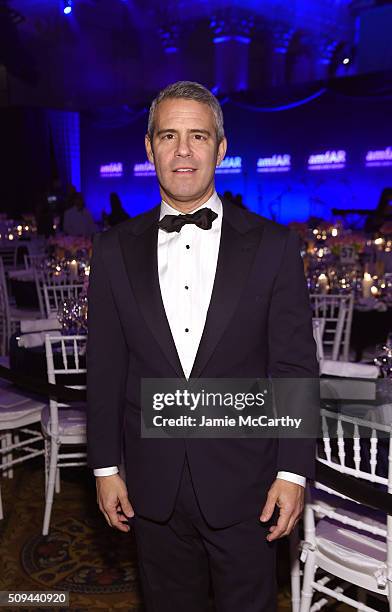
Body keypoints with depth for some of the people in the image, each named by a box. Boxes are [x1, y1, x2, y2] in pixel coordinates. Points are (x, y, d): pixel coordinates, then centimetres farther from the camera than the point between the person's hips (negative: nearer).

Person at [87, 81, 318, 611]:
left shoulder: (273, 246, -6)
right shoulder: (116, 250, -1)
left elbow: (296, 368, -5)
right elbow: (104, 367, 2)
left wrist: (293, 472, -6)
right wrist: (106, 467, 3)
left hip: (244, 483, -1)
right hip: (152, 484, 2)